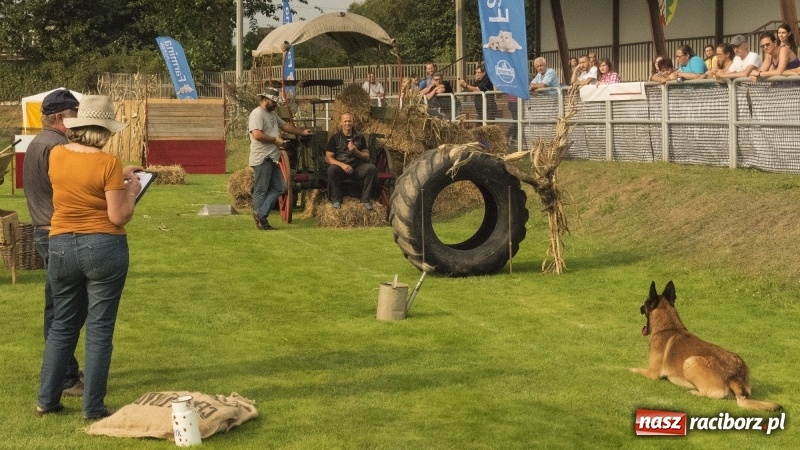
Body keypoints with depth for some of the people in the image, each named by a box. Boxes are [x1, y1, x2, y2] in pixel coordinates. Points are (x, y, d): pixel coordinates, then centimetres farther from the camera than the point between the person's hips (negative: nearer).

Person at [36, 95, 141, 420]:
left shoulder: (56, 155, 1)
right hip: (103, 247, -5)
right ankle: (93, 406, 7)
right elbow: (119, 217, -14)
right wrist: (131, 190, 2)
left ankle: (47, 399, 19)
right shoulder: (107, 163, -14)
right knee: (99, 328, 4)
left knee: (62, 325, 17)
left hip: (60, 246, 5)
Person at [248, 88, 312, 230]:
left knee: (279, 188, 6)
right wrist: (276, 140, -16)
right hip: (261, 159, -10)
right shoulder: (257, 114, -13)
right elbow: (257, 135, -25)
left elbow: (285, 125, 32)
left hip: (272, 159, 10)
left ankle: (260, 215, 3)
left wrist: (301, 132, 31)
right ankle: (261, 219, 1)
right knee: (261, 191, -3)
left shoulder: (272, 114, 18)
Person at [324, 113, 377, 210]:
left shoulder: (360, 137, 10)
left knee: (372, 168, -27)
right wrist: (342, 165, -19)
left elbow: (367, 157, 10)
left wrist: (356, 151, -11)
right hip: (341, 167, -2)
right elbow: (328, 158, -2)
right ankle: (337, 199, -17)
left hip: (357, 168, 2)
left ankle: (366, 199, -14)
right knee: (332, 169, -35)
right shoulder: (335, 138, 3)